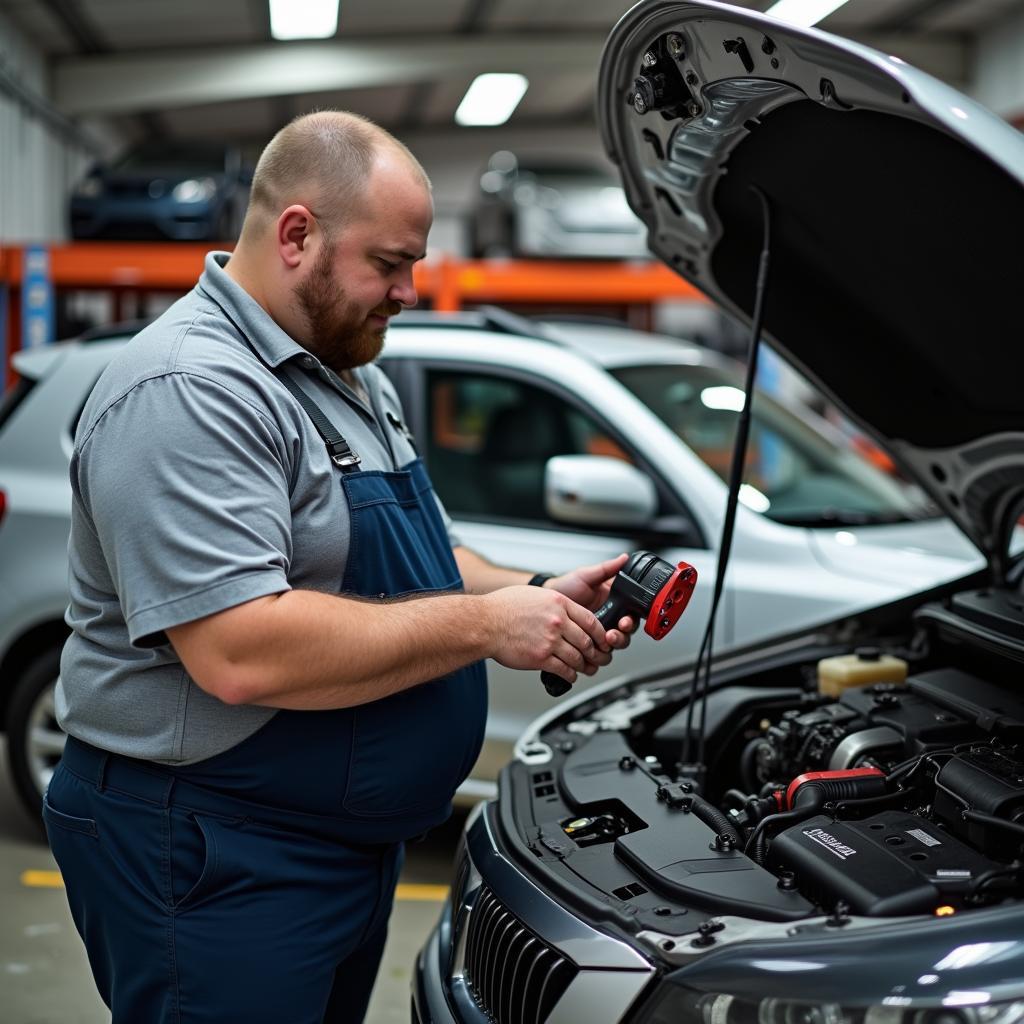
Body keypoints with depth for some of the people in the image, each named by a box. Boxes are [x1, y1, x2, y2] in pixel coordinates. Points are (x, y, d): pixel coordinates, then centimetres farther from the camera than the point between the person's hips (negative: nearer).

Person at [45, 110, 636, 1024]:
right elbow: (243, 655, -32)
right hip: (209, 860, -10)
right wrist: (487, 623, -24)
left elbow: (405, 558, 20)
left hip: (355, 836, 10)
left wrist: (534, 597, 0)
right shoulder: (188, 392, -23)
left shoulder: (355, 381, 11)